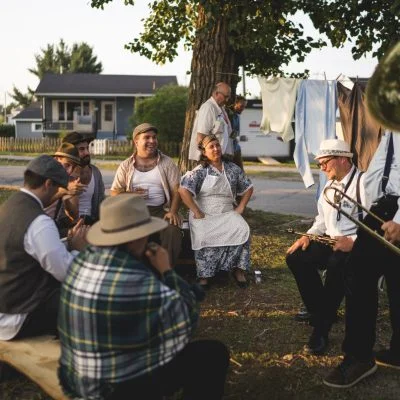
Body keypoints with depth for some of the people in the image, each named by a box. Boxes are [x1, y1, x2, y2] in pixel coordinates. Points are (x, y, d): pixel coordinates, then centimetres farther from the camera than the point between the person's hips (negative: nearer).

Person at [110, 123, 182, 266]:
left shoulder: (167, 163, 11)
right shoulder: (126, 166, 14)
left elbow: (176, 190, 3)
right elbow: (114, 193, 10)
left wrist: (173, 211, -14)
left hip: (160, 210, 0)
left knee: (173, 231, -31)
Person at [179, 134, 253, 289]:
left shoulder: (233, 169, 12)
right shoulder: (199, 171, -1)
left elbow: (248, 188, 21)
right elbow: (183, 190, -12)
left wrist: (240, 207, 8)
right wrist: (196, 212, -15)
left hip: (227, 213, 3)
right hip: (204, 215, -3)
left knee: (243, 230, -26)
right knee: (205, 236, -34)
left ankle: (238, 269, -15)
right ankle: (204, 275, -23)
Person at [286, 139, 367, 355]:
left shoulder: (363, 182, -13)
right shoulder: (330, 185, 16)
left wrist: (353, 241, -33)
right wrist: (309, 236, 6)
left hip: (357, 245, -9)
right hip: (330, 241, 9)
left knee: (336, 265, -36)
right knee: (296, 258, -8)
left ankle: (321, 329, -23)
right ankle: (320, 312, 5)